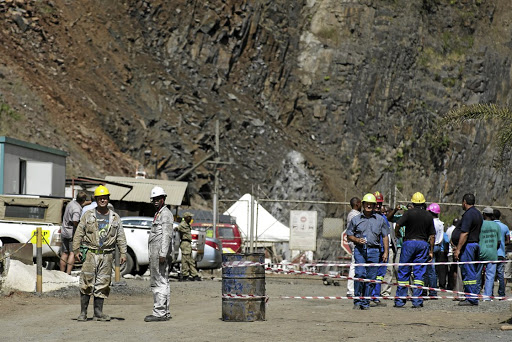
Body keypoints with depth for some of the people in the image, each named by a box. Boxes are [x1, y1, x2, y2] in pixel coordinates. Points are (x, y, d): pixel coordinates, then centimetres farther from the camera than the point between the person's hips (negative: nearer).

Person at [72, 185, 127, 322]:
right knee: (87, 283, -6)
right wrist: (76, 250, -2)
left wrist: (123, 253, 2)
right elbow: (78, 234, 5)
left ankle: (98, 312, 9)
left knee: (103, 284, 3)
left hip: (107, 255, 2)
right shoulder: (88, 216, 6)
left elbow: (121, 237, 11)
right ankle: (83, 313, -2)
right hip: (90, 254, -2)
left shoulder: (115, 218, 11)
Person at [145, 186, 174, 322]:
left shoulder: (166, 214, -9)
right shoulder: (158, 214, 22)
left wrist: (163, 254, -25)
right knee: (163, 283, 11)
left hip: (159, 253, -11)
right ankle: (165, 312, 13)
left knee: (160, 283, -12)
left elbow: (167, 235, -18)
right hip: (155, 253, 11)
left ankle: (159, 313, -15)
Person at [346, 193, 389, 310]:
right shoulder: (356, 220, 10)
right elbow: (349, 235, 14)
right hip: (359, 250, -1)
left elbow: (385, 237, 13)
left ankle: (366, 302, 9)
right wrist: (357, 240, -6)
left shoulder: (380, 220, 11)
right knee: (360, 274, -16)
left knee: (371, 277, 1)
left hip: (374, 250, 1)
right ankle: (357, 300, -6)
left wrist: (386, 252, 5)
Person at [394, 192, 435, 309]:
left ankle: (400, 300, 4)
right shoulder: (429, 216, 6)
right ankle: (417, 301, -1)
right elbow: (432, 236, 7)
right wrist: (431, 251, 12)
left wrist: (397, 234, 9)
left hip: (409, 242, -2)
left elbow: (397, 225, -12)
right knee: (419, 272, 4)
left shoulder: (409, 213, -5)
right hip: (423, 244, 2)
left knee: (403, 272, 4)